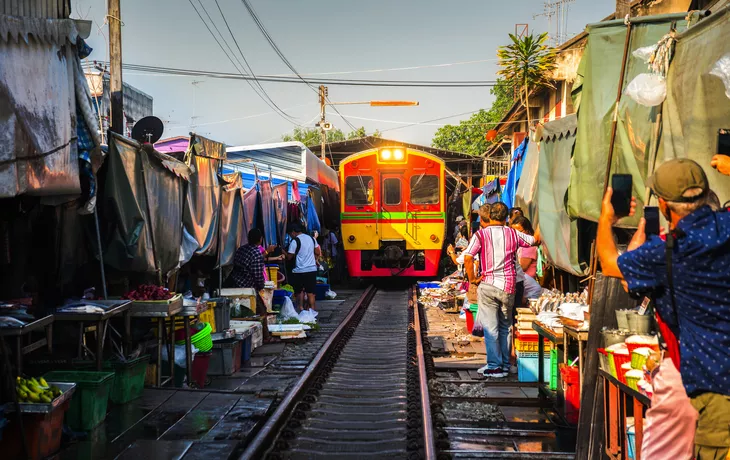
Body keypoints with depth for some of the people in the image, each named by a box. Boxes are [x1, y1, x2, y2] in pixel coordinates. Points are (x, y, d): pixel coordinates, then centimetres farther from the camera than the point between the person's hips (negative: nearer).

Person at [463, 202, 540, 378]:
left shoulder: (481, 234, -3)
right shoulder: (513, 234, 4)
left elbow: (467, 257, -14)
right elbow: (535, 241, 19)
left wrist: (472, 278, -3)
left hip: (488, 286, -2)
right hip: (509, 287, 2)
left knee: (491, 328, 3)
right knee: (505, 327, 14)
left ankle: (494, 366, 4)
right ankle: (505, 365, 18)